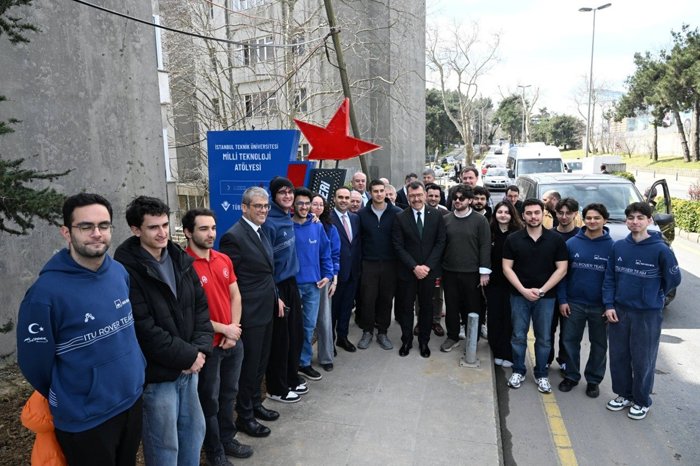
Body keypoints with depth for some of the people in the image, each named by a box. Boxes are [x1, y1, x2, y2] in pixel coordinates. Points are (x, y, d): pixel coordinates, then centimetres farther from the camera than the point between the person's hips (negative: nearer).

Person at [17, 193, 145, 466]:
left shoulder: (120, 272, -3)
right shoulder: (46, 292, -21)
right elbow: (35, 363, -10)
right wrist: (68, 400, 3)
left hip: (133, 401, 6)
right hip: (86, 420, -5)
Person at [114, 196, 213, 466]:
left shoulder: (180, 259, 5)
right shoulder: (128, 270, -17)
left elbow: (200, 306, 7)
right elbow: (145, 330, -20)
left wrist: (201, 348, -7)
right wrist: (188, 356, -15)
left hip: (188, 367, 7)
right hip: (156, 374, -7)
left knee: (194, 432, 21)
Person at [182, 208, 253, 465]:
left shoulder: (224, 259, 3)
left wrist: (234, 327, -6)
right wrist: (223, 329, -14)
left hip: (233, 341, 6)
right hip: (207, 345, -6)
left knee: (229, 393, 21)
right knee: (209, 400, 12)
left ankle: (227, 438, 41)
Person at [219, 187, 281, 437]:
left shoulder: (261, 231, 9)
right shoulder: (234, 236, -19)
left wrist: (276, 297, 15)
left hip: (267, 310, 8)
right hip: (249, 314, -8)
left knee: (260, 362, 21)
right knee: (248, 366, 7)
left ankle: (255, 404, 39)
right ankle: (244, 416, 24)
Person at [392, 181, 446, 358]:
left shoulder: (436, 215, -1)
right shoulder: (400, 218, -4)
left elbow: (440, 242, -2)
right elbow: (398, 246, -6)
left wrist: (427, 266, -11)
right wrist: (414, 267, -13)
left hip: (429, 270, 1)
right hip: (407, 271, -1)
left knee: (426, 307, 12)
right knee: (406, 307, 8)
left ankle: (424, 341, 27)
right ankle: (406, 341, 25)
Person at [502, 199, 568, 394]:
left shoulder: (556, 239, -2)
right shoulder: (513, 239, -2)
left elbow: (561, 269, -3)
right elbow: (507, 268, -2)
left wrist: (542, 290, -11)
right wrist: (523, 290, -12)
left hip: (546, 296, 0)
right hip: (519, 295, 0)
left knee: (544, 338, 9)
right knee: (518, 336, 8)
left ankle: (541, 374, 24)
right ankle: (518, 371, 24)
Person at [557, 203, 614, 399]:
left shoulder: (612, 246, -4)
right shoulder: (572, 243, -1)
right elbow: (562, 273, 1)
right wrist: (562, 300, -4)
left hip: (600, 306, -1)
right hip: (574, 303, 1)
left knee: (599, 344, 12)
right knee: (569, 341, 8)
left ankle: (594, 379, 27)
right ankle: (571, 375, 25)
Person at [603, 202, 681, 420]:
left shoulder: (660, 249, -12)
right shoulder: (619, 246, 0)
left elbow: (673, 279, -1)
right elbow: (609, 278, 5)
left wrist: (653, 296, 10)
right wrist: (609, 304, -3)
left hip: (648, 314, -4)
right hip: (619, 310, 4)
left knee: (643, 360, 7)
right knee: (618, 356, 13)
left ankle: (642, 401, 26)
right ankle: (624, 394, 32)